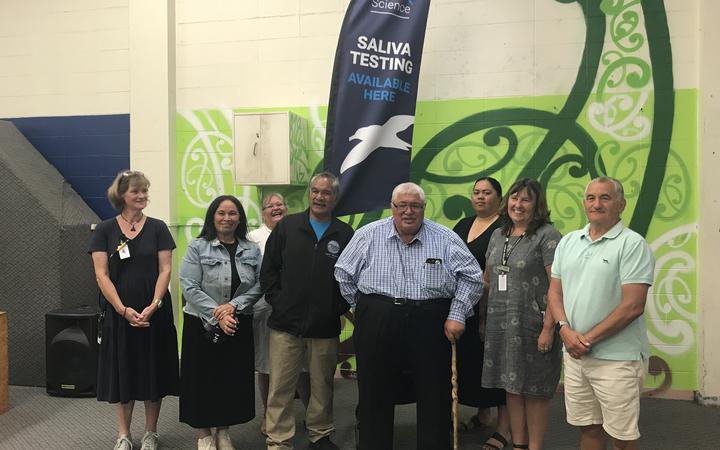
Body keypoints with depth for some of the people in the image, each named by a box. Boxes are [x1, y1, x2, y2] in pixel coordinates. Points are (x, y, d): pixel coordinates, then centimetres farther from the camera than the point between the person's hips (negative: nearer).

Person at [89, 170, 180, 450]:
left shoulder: (157, 228, 2)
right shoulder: (105, 230, 2)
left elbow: (165, 270, -2)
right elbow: (101, 274, -3)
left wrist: (154, 305, -14)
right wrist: (123, 309, -13)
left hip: (154, 312, 0)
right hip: (118, 312, 0)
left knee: (153, 370, 7)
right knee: (122, 371, 8)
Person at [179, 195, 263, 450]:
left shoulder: (251, 250, 5)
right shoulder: (197, 247, -5)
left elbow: (259, 284, -1)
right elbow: (190, 288, -11)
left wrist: (233, 306, -16)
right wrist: (218, 316, -17)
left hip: (239, 325, 3)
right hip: (203, 324, -3)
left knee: (234, 378, 9)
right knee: (203, 379, 4)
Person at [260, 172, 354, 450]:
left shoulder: (345, 234, 2)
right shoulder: (287, 226, 3)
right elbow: (268, 269, 5)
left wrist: (339, 308, -1)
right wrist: (276, 301, -2)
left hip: (325, 327, 1)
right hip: (286, 323, 0)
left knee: (322, 386, 14)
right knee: (280, 387, 3)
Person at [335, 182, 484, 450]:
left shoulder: (446, 239, 1)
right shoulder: (368, 235, 3)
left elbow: (472, 277, 4)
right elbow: (343, 274, 12)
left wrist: (457, 315, -4)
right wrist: (362, 308, 10)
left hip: (430, 328, 0)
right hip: (376, 325, 1)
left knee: (434, 398, 9)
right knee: (375, 397, 11)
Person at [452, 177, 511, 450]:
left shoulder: (503, 228, -8)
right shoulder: (463, 225, 14)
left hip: (493, 306, -7)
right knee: (469, 358, 13)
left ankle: (504, 427, 11)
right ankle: (482, 412, 33)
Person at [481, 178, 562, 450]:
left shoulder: (547, 236, -8)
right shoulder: (498, 235, 12)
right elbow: (487, 280, 19)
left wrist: (548, 328, -19)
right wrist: (485, 319, 16)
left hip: (532, 326, -6)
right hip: (501, 325, 6)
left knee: (533, 390, 4)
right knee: (511, 387, 14)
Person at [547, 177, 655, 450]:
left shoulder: (633, 244, -9)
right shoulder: (568, 242, 10)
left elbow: (633, 306, -16)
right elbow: (555, 292, 10)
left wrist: (589, 338, -13)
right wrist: (566, 330, -6)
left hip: (617, 357, -5)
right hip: (575, 355, 5)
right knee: (588, 428, 17)